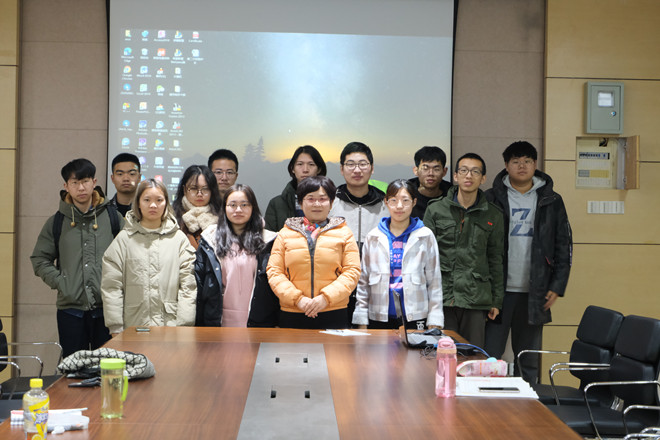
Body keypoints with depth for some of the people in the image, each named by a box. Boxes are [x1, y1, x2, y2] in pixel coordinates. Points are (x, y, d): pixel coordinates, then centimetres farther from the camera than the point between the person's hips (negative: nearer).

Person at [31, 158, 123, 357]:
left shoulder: (113, 217, 4)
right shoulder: (56, 222, 6)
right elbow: (40, 259, 10)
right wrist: (59, 282, -3)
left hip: (106, 308, -1)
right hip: (70, 309, 1)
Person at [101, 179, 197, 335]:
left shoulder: (179, 239, 7)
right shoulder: (124, 239, 5)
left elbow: (188, 285, 2)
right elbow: (111, 287, 2)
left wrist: (184, 325, -6)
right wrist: (116, 329, -4)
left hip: (171, 327, 0)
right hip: (133, 329, 0)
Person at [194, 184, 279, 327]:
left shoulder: (267, 241, 6)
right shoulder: (210, 239, 8)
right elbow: (198, 281, 7)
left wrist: (276, 322, 0)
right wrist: (199, 323, 2)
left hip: (257, 322, 0)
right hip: (220, 321, 1)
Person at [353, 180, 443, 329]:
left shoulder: (425, 236, 5)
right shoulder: (373, 237, 8)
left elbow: (434, 281, 4)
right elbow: (363, 281, 9)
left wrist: (434, 323, -3)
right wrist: (361, 321, 3)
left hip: (416, 318, -1)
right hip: (379, 319, 1)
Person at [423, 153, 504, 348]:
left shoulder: (493, 216, 9)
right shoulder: (436, 209, 4)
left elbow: (495, 260, 13)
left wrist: (496, 300, 10)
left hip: (476, 301, 1)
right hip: (441, 297, -1)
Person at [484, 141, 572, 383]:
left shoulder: (552, 202, 8)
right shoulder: (491, 199, 3)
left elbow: (564, 246, 10)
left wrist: (557, 286, 3)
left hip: (534, 293, 2)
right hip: (498, 291, -1)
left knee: (529, 362, 9)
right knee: (490, 357, -1)